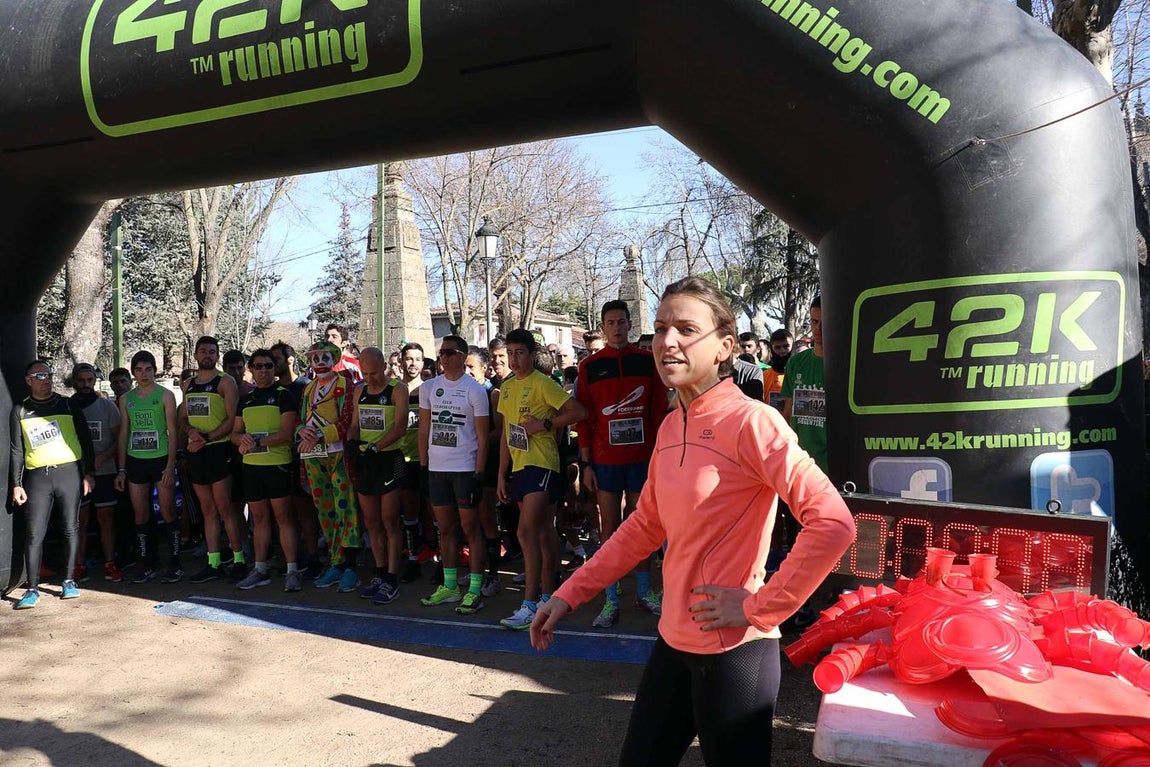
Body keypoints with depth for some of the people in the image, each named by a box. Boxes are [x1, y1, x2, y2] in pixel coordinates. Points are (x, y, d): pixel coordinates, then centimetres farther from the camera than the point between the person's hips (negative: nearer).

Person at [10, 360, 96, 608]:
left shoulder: (69, 406, 8)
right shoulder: (20, 411, 9)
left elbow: (85, 441, 8)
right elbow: (16, 449, 8)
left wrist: (88, 473, 1)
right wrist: (16, 484, 2)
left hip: (69, 472, 0)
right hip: (37, 476, 0)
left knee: (71, 529, 2)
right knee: (34, 533, -3)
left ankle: (69, 581, 13)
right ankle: (33, 588, 3)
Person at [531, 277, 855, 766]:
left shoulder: (750, 421, -18)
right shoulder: (671, 426, 6)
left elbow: (833, 524, -24)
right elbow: (646, 525, 14)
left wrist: (761, 608, -18)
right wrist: (570, 593, 12)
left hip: (733, 651, -7)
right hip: (674, 640, 7)